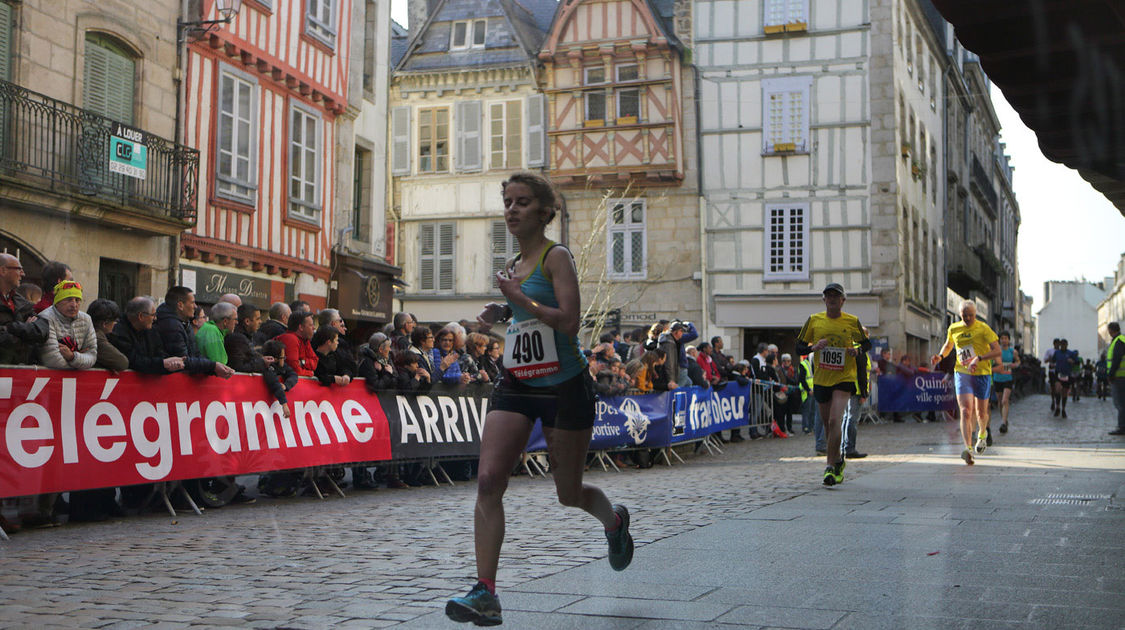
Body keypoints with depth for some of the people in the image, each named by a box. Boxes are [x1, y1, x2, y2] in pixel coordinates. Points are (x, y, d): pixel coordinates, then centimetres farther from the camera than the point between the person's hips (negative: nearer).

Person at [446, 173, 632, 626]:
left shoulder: (557, 257, -10)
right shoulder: (514, 265, 12)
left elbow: (568, 321, -21)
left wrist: (516, 296, -19)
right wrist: (501, 315, 8)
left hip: (565, 387, -6)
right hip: (517, 386, 6)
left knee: (569, 495, 9)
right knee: (488, 481, -13)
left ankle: (615, 521, 45)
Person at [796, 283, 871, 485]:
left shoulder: (852, 321, -1)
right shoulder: (814, 320, 2)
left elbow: (866, 343, 14)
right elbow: (799, 348, 6)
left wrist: (857, 350, -8)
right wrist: (814, 347, -14)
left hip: (844, 378, -3)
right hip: (821, 378, 3)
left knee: (835, 420, -18)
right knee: (827, 424, 12)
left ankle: (831, 466, -14)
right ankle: (837, 460, 33)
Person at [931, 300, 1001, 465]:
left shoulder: (983, 328, -7)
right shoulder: (953, 329, 6)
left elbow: (997, 351, -13)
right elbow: (948, 345, 26)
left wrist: (979, 358, -27)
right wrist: (940, 356, 5)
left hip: (982, 373, -1)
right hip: (962, 373, 1)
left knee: (981, 412, 13)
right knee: (966, 411, -16)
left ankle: (982, 434, 46)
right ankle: (968, 448, -24)